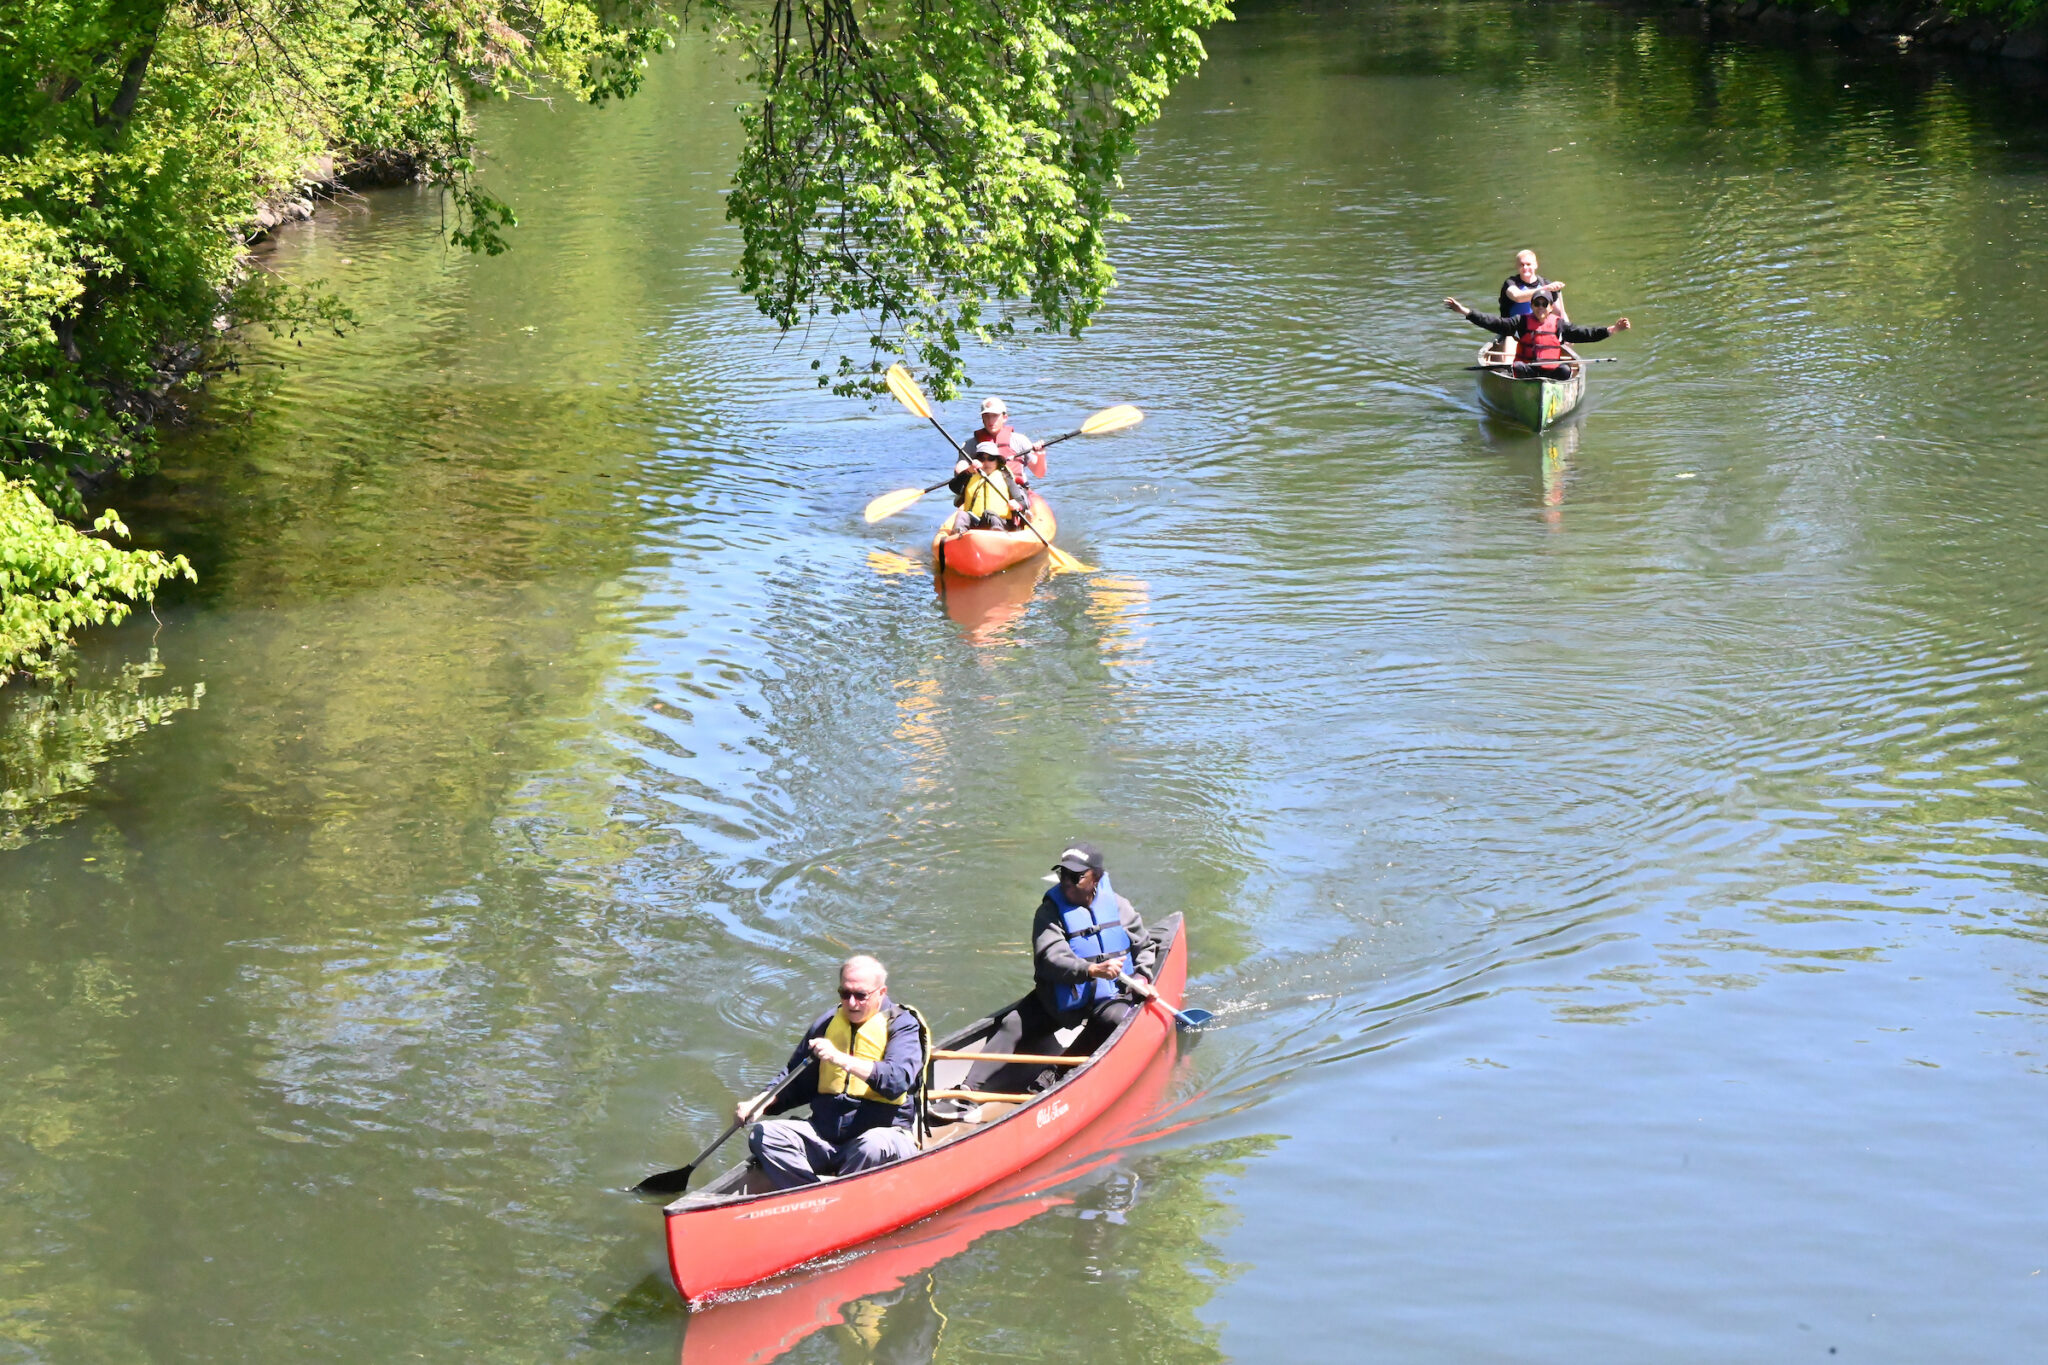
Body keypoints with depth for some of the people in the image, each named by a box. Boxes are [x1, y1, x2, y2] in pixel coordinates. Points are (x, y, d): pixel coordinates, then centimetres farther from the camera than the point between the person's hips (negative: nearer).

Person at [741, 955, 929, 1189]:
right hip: (824, 1132, 5)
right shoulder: (827, 1023, 13)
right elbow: (796, 1082, 21)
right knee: (763, 1136, -15)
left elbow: (898, 1080, -21)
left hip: (883, 1132, -5)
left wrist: (842, 1060, -31)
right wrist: (759, 1104, 2)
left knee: (874, 1147, -39)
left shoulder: (902, 1025, -3)